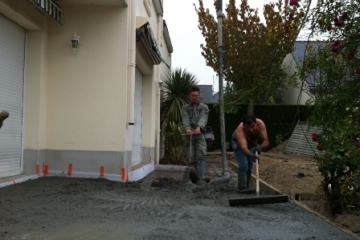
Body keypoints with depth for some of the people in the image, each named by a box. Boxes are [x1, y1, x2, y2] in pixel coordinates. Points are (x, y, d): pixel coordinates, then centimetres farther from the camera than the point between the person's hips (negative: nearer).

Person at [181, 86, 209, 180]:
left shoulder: (204, 107, 12)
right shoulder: (185, 108, 13)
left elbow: (203, 118, -8)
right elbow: (185, 120, -6)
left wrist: (199, 127, -30)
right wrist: (187, 129, -28)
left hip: (200, 134, -1)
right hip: (189, 135, 1)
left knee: (201, 155, -15)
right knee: (191, 158, 2)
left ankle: (201, 178, -19)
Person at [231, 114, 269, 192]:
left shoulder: (260, 124, -35)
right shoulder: (240, 130, -44)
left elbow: (266, 141, -38)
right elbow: (243, 147, -59)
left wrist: (260, 147, -59)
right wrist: (250, 155, -78)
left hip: (252, 143, 4)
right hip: (238, 143, -4)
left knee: (249, 166, 6)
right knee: (243, 165, -19)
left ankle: (246, 187, 16)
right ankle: (242, 188, -15)